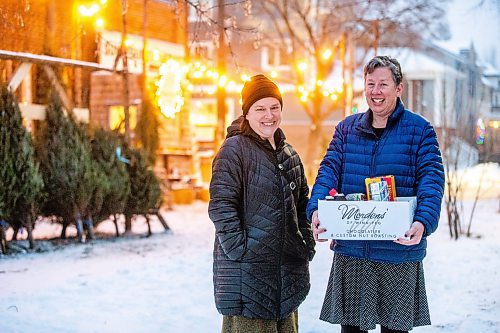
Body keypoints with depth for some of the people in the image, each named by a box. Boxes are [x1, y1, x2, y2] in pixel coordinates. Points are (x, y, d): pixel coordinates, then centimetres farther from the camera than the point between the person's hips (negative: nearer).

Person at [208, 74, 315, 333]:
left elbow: (302, 202, 23)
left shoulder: (288, 153, 14)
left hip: (287, 268, 7)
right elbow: (221, 206, -16)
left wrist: (306, 243, 11)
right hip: (246, 269, -7)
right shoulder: (234, 149, -9)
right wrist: (241, 250, -19)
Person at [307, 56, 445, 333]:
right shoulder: (347, 128, 9)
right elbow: (329, 170, 0)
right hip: (350, 250, 3)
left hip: (400, 251, -2)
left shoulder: (419, 130, -1)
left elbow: (431, 180, -10)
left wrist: (424, 222, -28)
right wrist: (316, 210, -19)